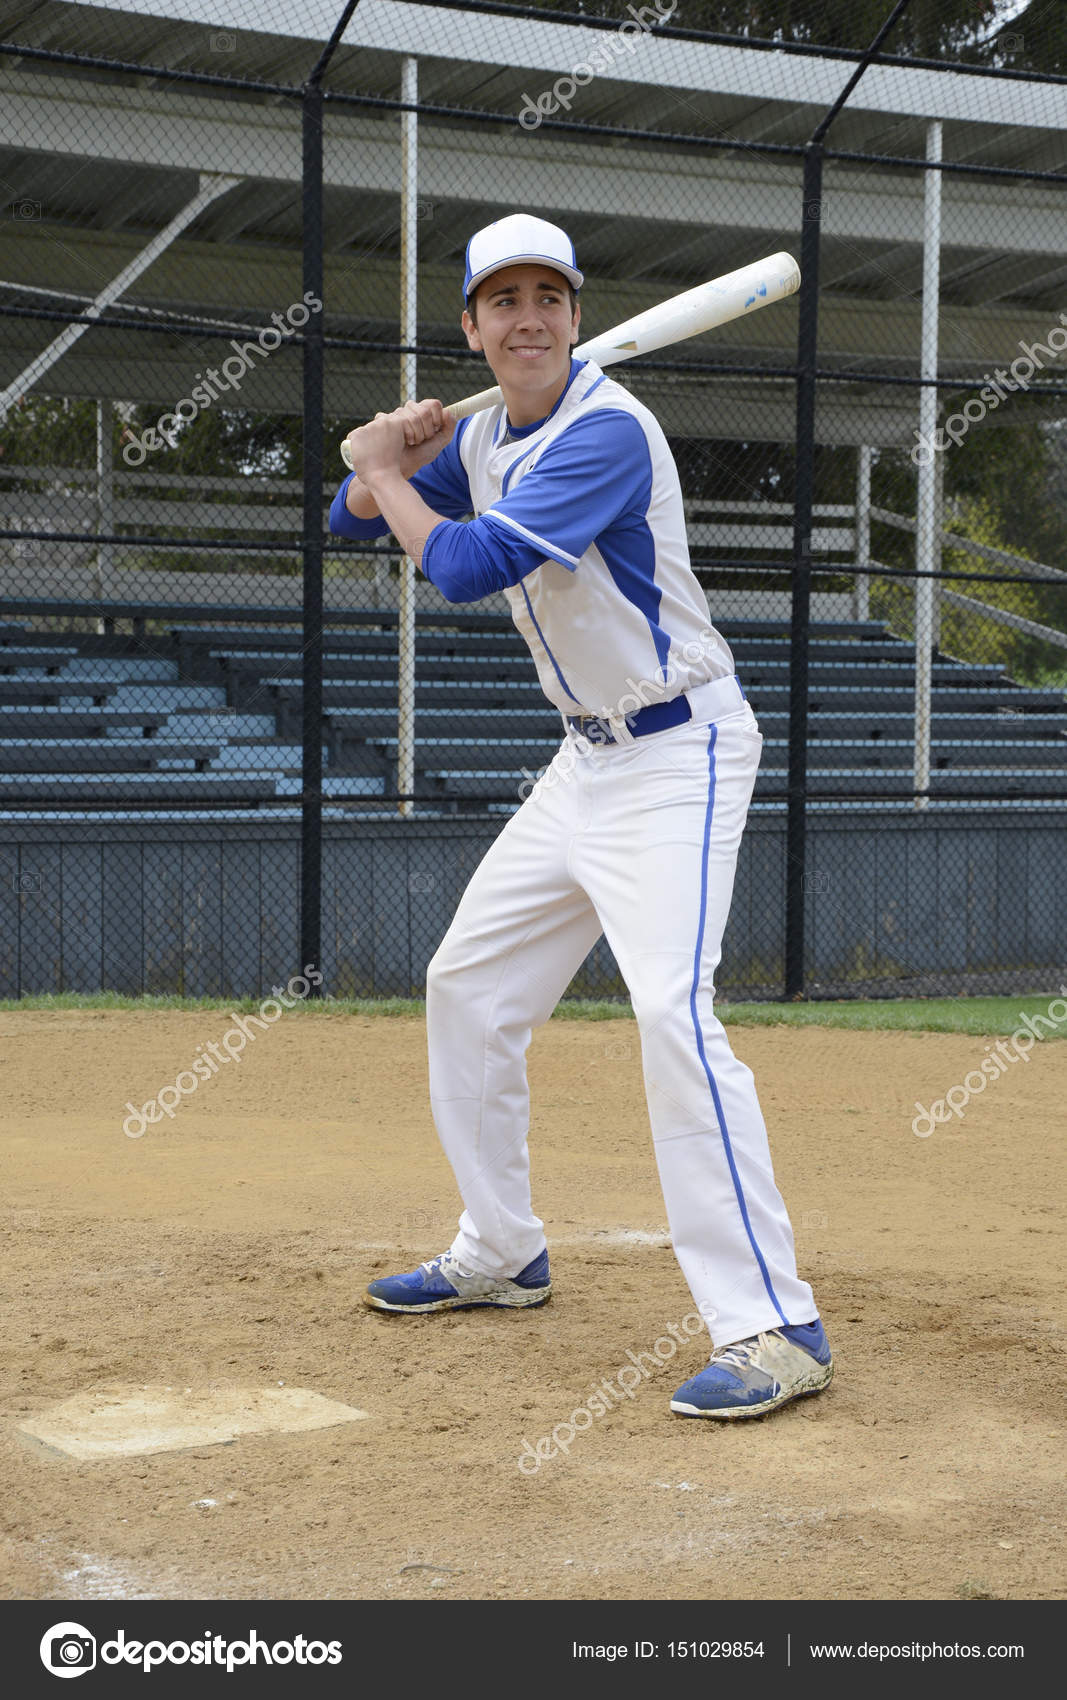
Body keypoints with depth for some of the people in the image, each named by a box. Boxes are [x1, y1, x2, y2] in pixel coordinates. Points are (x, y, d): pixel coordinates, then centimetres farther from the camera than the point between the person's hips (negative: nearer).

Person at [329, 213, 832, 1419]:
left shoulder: (607, 431, -21)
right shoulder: (485, 437, 7)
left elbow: (465, 568, -28)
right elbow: (355, 520, 17)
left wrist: (384, 467, -11)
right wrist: (391, 458, -6)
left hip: (678, 752, -9)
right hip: (586, 756, 10)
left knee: (671, 1008, -25)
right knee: (468, 986, 15)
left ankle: (775, 1329, -25)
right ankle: (501, 1254, 31)